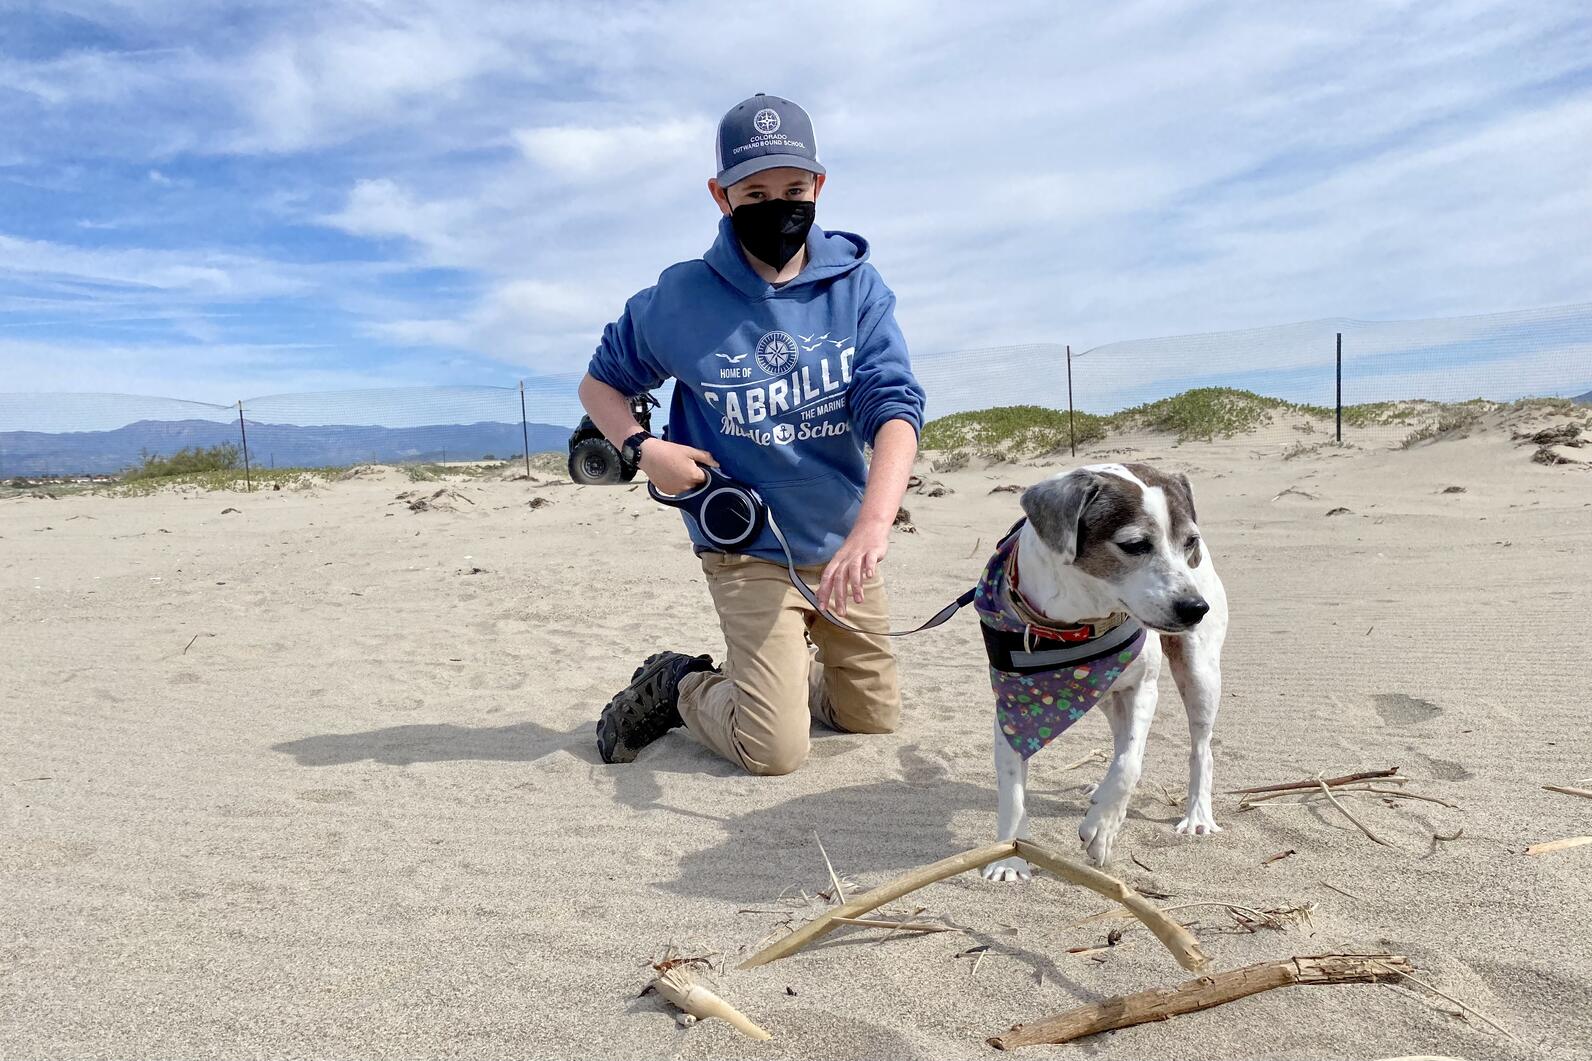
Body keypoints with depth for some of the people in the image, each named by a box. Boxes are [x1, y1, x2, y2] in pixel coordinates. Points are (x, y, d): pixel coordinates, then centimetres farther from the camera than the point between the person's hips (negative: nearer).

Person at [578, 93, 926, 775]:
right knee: (776, 753, -9)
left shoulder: (856, 285, -6)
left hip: (842, 544, 4)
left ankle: (773, 675, 41)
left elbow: (894, 406, -18)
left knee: (876, 716, 17)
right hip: (748, 551, -3)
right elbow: (599, 383, 5)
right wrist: (644, 449, -17)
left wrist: (873, 523, -36)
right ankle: (678, 687, 18)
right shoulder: (681, 298, -9)